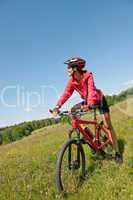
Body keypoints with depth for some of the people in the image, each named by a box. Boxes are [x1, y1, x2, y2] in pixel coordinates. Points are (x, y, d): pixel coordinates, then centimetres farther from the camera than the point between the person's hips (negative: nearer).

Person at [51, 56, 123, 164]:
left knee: (108, 125, -9)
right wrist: (57, 106, -38)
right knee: (73, 110, -14)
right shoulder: (72, 81, -15)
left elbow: (91, 90, -43)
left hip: (99, 99, -5)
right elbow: (66, 94, -25)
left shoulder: (88, 75, -29)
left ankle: (117, 152, 6)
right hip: (87, 101, 5)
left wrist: (89, 104, -60)